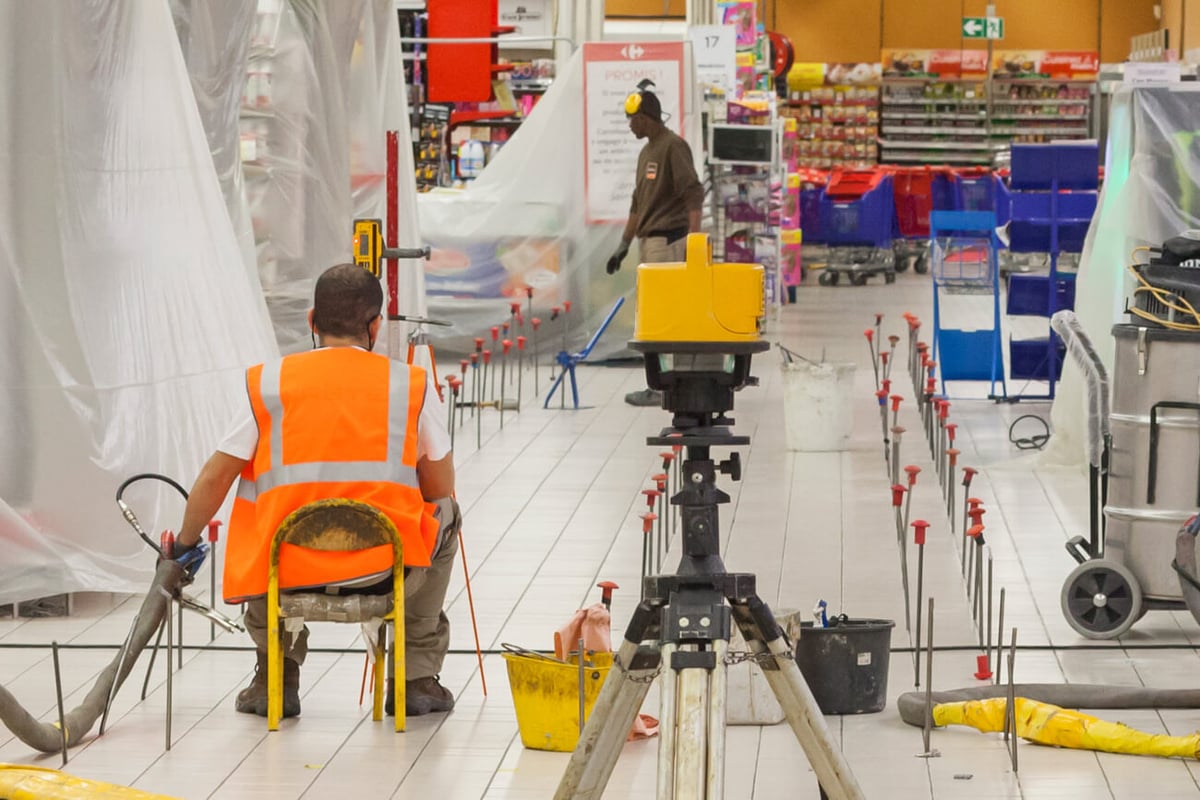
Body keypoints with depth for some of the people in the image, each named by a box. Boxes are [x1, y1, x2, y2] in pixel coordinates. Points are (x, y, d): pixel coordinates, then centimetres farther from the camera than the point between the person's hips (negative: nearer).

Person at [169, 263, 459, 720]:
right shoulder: (413, 387, 2)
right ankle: (418, 678, 28)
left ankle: (275, 678, 30)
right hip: (387, 568, -1)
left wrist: (183, 546, 22)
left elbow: (214, 480, 5)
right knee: (445, 518, 31)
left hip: (289, 568, 1)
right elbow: (440, 490, 12)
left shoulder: (268, 383, 2)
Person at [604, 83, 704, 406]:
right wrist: (624, 244, 23)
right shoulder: (646, 152, 19)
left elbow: (693, 194, -19)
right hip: (650, 242, 10)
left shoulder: (674, 146, -11)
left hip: (668, 241, -10)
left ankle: (660, 388, -9)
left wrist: (693, 240, -26)